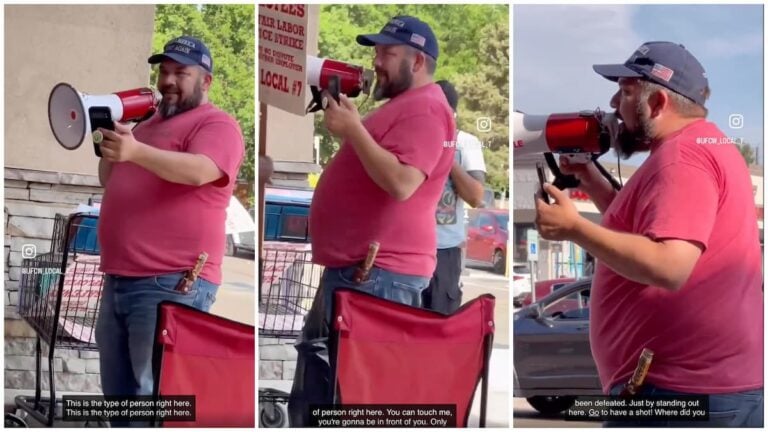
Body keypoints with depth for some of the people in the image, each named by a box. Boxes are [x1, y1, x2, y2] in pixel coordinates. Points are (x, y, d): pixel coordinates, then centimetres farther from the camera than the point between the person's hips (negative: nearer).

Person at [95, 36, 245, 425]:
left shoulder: (217, 125, -3)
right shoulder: (148, 125, 23)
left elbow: (198, 171, -23)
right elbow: (111, 183, 27)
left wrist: (135, 151, -36)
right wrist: (110, 148, 6)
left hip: (173, 283, -9)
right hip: (118, 280, 9)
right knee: (118, 394, 12)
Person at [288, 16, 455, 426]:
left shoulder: (424, 109, -13)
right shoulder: (401, 105, 22)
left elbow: (401, 183, -27)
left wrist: (353, 130, -23)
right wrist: (345, 121, 15)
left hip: (379, 272, -12)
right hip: (352, 266, 12)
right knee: (314, 383, 19)